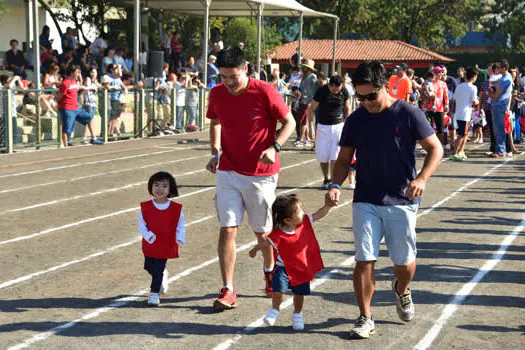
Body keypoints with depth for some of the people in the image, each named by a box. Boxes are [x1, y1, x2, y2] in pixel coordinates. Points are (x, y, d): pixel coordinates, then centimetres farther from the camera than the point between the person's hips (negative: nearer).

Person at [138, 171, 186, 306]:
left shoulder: (176, 209, -8)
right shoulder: (145, 207, -5)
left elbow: (181, 226, 0)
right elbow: (141, 224, -3)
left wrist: (180, 239, -15)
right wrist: (148, 235, -19)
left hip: (166, 246, -3)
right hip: (150, 245, 3)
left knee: (157, 271, -4)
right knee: (149, 268, 18)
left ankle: (154, 294, 7)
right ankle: (163, 275, 49)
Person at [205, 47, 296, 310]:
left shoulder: (265, 92, -13)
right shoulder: (217, 94, -1)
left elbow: (289, 122, -4)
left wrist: (274, 147, -20)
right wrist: (215, 153, 4)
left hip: (260, 174, -2)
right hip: (228, 172, 3)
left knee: (263, 231, 11)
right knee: (227, 229, -6)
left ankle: (270, 272, 39)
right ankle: (228, 291, -2)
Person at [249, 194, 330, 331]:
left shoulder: (305, 222, -12)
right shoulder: (278, 235, -24)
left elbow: (320, 214, -10)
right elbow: (266, 242, -8)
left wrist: (329, 204, -25)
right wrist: (255, 250, 5)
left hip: (303, 267, 4)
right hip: (284, 267, -4)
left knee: (300, 293, 13)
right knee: (279, 290, -15)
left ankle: (297, 314, 39)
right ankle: (275, 309, 16)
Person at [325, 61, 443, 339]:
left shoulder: (408, 114, -6)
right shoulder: (355, 120, 3)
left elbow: (435, 148, -2)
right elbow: (344, 159, 9)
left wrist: (421, 179, -19)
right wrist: (335, 186, -10)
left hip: (401, 201, -1)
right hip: (365, 201, 2)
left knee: (405, 262, 6)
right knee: (364, 260, -6)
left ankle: (401, 290, 40)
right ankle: (365, 318, 7)